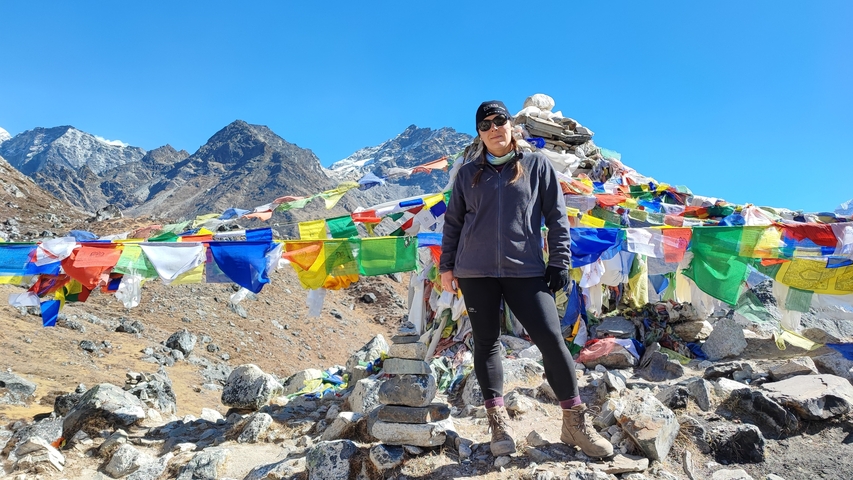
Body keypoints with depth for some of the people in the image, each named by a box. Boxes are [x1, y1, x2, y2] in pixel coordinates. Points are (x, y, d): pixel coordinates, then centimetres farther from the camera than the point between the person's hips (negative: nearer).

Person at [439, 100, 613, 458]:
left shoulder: (537, 165, 6)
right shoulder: (468, 174, 10)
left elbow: (556, 216, 4)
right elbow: (453, 221, 14)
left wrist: (559, 261, -3)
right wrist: (446, 265, 9)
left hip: (525, 269, -2)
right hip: (475, 272, 2)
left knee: (551, 340, -6)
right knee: (486, 343, 6)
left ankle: (575, 422, 10)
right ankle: (498, 421, 18)